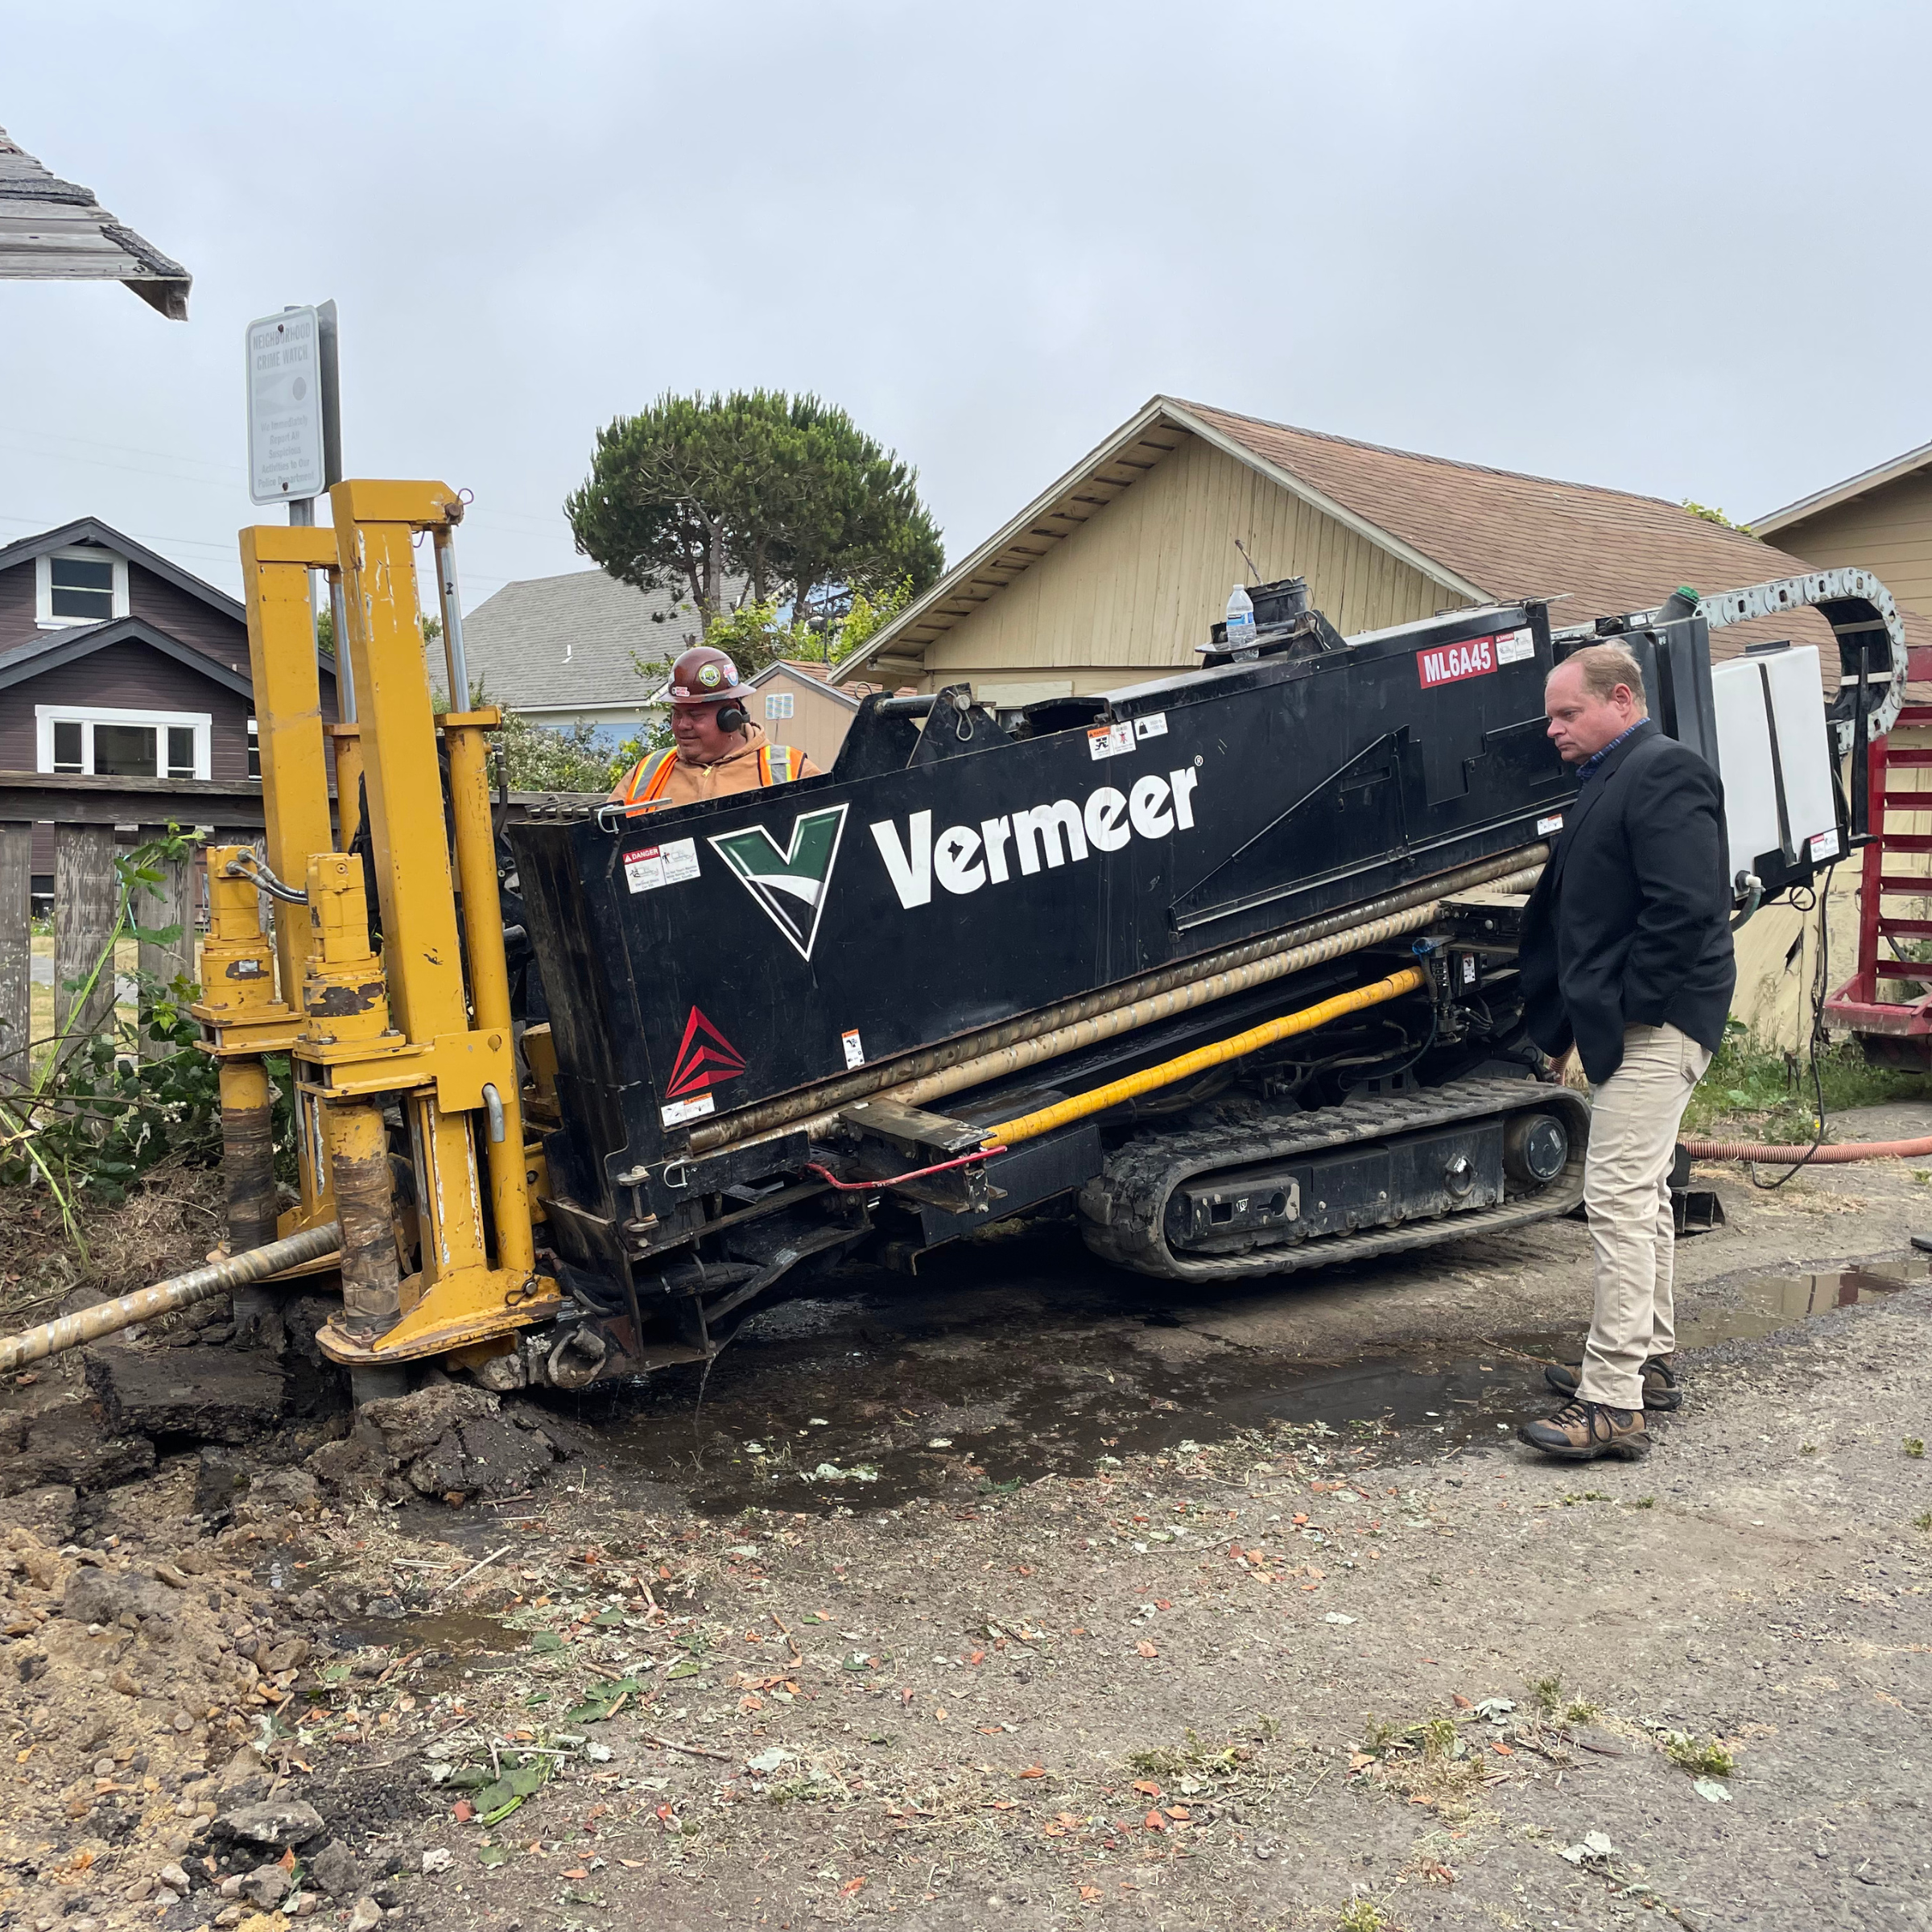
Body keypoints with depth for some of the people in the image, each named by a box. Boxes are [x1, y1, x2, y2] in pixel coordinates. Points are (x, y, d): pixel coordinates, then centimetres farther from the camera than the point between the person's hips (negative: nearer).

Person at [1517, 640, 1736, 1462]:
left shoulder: (1663, 773, -14)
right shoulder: (1609, 781, 19)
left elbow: (1686, 907, -25)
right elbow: (1573, 911, 21)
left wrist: (1632, 1006, -21)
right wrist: (1559, 1005, 14)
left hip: (1657, 1024, -11)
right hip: (1631, 1025, 11)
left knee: (1618, 1196, -13)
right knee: (1641, 1192, 19)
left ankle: (1613, 1402, -10)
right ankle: (1651, 1358, 32)